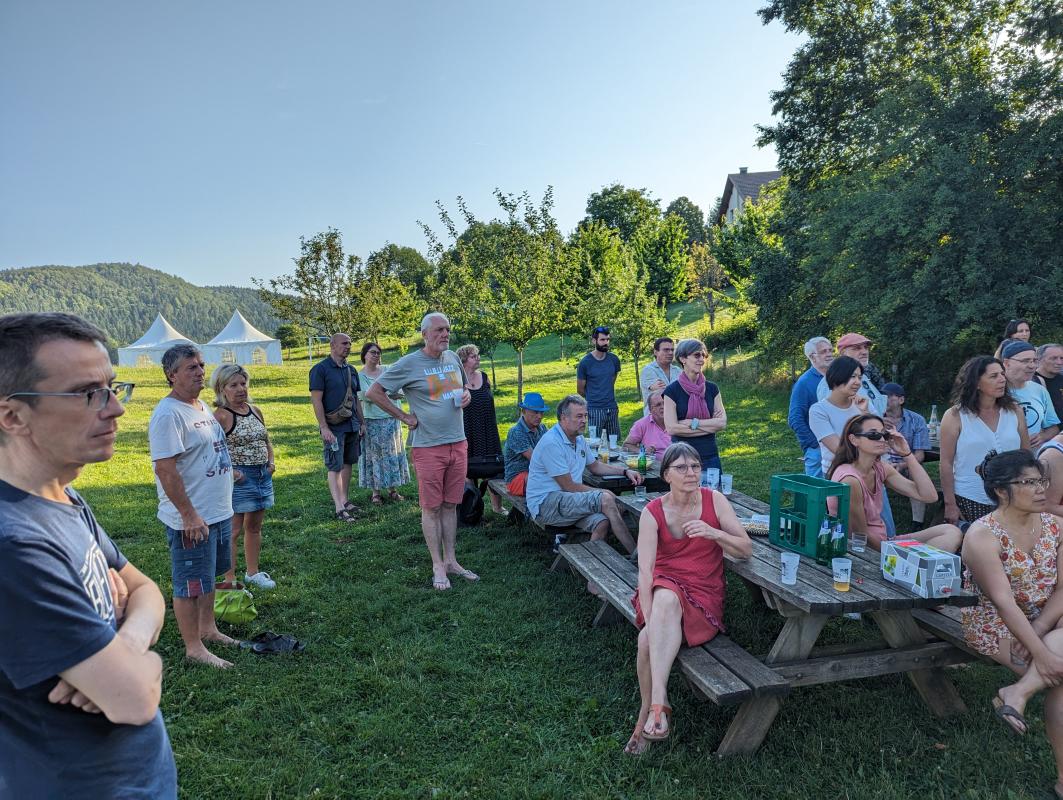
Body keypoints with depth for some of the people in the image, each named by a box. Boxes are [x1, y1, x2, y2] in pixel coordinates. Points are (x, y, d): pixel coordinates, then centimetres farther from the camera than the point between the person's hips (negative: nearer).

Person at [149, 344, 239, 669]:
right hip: (191, 519, -9)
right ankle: (193, 647, 17)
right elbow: (166, 470, -24)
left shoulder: (202, 405, 9)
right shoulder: (168, 415, -20)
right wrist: (189, 515, -24)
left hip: (218, 511, 10)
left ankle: (208, 628, 38)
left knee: (208, 576, 22)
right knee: (190, 584, 4)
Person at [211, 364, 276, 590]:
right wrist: (229, 472, -22)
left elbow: (266, 440, 22)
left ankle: (253, 572, 31)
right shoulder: (221, 416, -13)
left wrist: (271, 461, 7)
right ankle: (230, 580, 9)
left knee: (254, 527, 18)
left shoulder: (255, 411, 10)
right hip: (238, 478, -7)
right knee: (233, 531, -1)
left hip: (263, 475, 7)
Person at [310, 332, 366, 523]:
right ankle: (339, 509, -4)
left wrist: (361, 422, 14)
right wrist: (324, 428, -17)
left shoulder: (351, 370, 13)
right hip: (333, 427, -7)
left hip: (352, 425, 7)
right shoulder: (320, 369, -8)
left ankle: (344, 500, 22)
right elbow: (316, 400, -12)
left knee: (347, 463, 12)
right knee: (335, 467, -4)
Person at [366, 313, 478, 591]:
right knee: (432, 508, 3)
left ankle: (451, 561, 23)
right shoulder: (408, 364, -9)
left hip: (458, 443, 5)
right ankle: (438, 566, 15)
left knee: (450, 505, 13)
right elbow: (373, 392, -5)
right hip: (428, 446, -5)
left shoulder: (453, 358, 9)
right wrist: (404, 416, -7)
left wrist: (467, 394, 5)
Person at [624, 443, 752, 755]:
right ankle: (657, 703, -26)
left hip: (704, 592, -1)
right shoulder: (652, 512, -5)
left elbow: (746, 550, -3)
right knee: (666, 599, -36)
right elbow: (645, 571, -12)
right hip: (664, 587, 1)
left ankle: (650, 709, -18)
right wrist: (649, 618, -24)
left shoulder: (714, 500, -2)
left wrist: (714, 533, -22)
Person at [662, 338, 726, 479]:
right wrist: (710, 426, -10)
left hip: (710, 456, 4)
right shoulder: (672, 391, -6)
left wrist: (693, 423, -13)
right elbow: (671, 428, -14)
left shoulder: (712, 388, 6)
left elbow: (722, 423, -2)